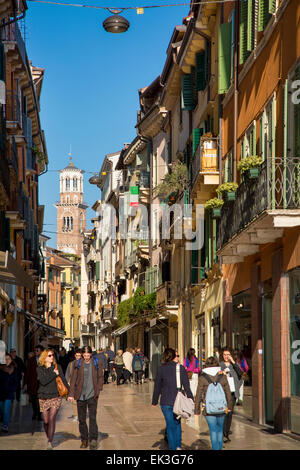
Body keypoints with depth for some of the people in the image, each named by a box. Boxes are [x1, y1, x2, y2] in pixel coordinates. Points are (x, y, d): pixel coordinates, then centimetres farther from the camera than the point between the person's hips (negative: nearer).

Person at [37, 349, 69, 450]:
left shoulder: (57, 367, 4)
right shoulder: (39, 369, 2)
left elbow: (63, 380, 4)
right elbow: (43, 381, -13)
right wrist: (54, 374, -12)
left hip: (55, 397, -1)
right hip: (43, 398, 1)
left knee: (52, 419, -11)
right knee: (46, 421, 4)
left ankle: (50, 443, -10)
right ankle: (48, 437, 29)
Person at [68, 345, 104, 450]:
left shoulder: (97, 364, 3)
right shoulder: (78, 364, 4)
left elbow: (100, 377, 7)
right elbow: (73, 379, 5)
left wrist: (98, 390, -5)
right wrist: (71, 394, 0)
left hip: (92, 395, -2)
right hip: (80, 395, 2)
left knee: (92, 417, -12)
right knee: (81, 419, 6)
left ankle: (93, 439, -13)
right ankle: (84, 440, 17)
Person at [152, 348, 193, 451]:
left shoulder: (161, 369, -4)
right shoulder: (181, 368, -4)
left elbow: (157, 386, 1)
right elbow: (186, 386, -4)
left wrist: (154, 401, 10)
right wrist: (191, 400, 2)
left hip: (166, 402, -1)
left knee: (170, 425, 7)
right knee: (177, 423, 21)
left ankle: (173, 448, 6)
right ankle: (178, 446, 13)